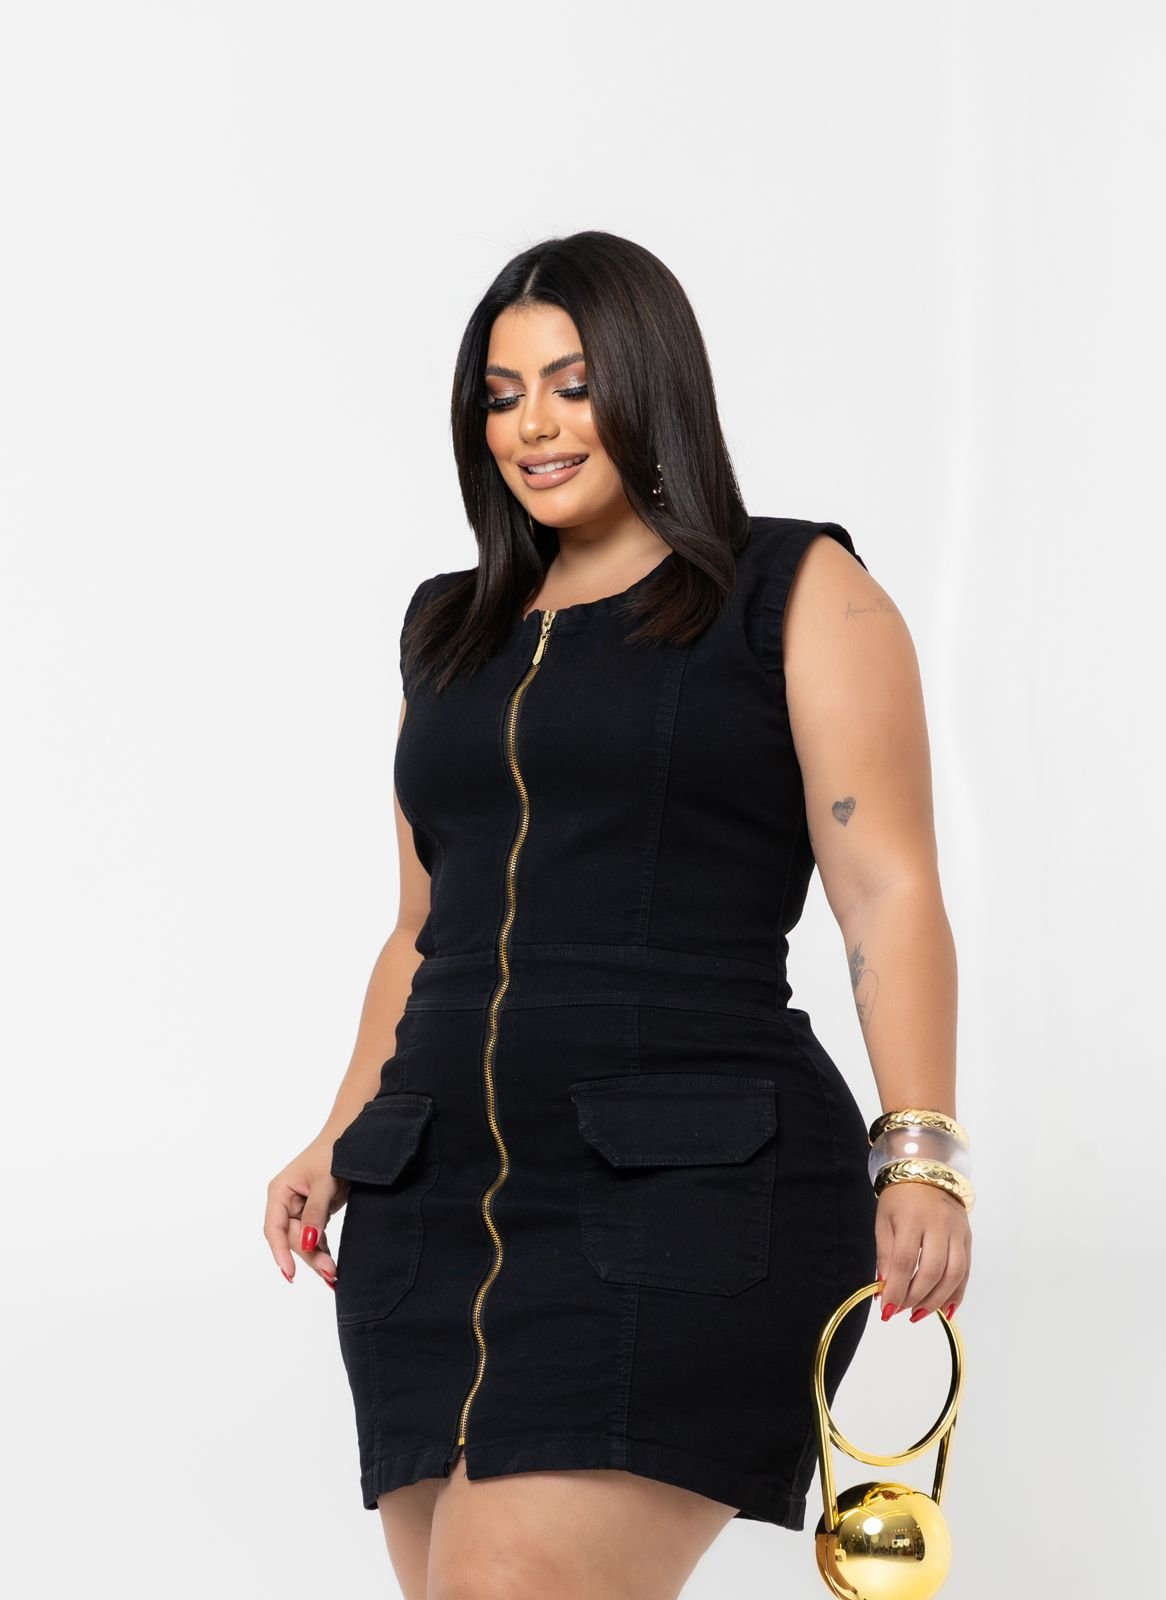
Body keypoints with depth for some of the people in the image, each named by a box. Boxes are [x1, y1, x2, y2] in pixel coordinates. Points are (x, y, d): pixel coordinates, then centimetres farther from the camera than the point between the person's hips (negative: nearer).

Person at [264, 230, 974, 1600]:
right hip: (436, 1216, 6)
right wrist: (344, 1140, 12)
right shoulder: (451, 632, 21)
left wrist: (920, 1153, -14)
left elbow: (887, 891, -3)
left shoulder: (797, 594, 5)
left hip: (695, 1196, -6)